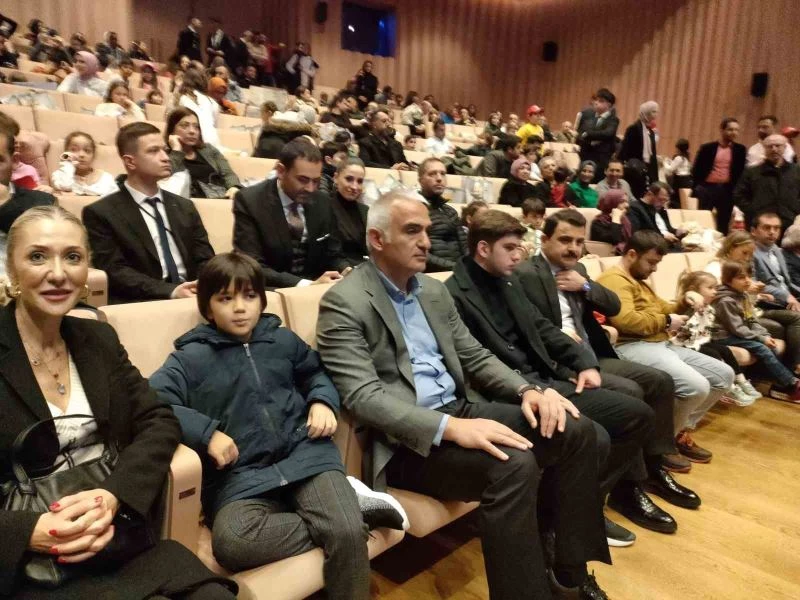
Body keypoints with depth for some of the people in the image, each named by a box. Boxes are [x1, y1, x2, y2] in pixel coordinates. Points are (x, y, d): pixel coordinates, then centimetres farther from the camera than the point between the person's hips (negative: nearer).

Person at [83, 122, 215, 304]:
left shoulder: (184, 207, 18)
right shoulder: (101, 213, 3)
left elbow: (205, 260, 13)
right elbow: (115, 271, -7)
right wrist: (171, 291, -21)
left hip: (192, 296, 4)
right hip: (140, 304, -4)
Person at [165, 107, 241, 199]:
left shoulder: (208, 149, 24)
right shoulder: (165, 155, 9)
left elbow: (228, 174, 14)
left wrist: (234, 188, -7)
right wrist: (176, 150, -4)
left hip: (226, 198, 5)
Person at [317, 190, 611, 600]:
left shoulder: (435, 290, 14)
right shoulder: (344, 302, -11)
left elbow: (475, 357, 15)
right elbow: (362, 396, -20)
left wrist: (527, 390, -5)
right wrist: (451, 428, -31)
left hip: (461, 409, 8)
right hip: (404, 441, -7)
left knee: (577, 431, -7)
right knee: (514, 464, -31)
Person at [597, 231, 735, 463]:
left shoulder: (638, 280, 27)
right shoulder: (614, 279, -9)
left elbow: (660, 308, 35)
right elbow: (625, 320, -24)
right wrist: (666, 321, -10)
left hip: (661, 344, 11)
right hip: (633, 346, -11)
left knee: (724, 375, 8)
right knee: (696, 386, -29)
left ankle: (681, 430, 13)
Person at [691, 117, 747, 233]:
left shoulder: (740, 149, 6)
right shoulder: (707, 147, -1)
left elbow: (740, 172, 9)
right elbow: (696, 170, 1)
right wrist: (695, 189, -4)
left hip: (727, 190, 2)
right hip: (707, 188, -2)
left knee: (723, 224, 7)